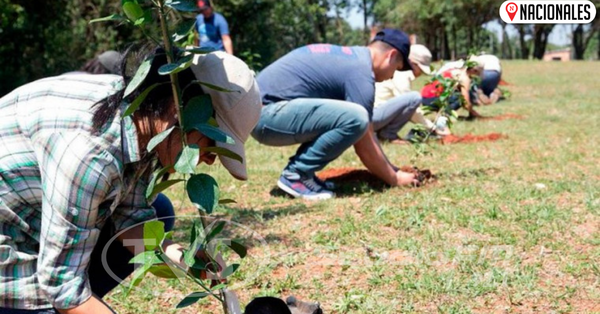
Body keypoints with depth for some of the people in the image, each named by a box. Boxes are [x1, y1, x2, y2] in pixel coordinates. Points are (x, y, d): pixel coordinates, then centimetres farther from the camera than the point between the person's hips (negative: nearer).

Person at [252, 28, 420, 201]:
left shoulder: (348, 55, 19)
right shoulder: (360, 72, -11)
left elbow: (365, 132, 26)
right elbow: (365, 149, -8)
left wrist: (389, 168, 26)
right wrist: (394, 179, 6)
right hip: (267, 114, -10)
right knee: (355, 118, -22)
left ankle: (300, 171, 11)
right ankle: (296, 174, -8)